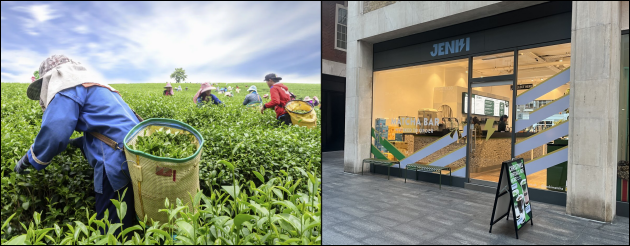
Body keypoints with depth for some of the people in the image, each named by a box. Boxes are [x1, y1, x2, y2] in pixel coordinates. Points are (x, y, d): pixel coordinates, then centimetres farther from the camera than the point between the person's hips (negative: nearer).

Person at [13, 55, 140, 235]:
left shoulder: (68, 88, 1)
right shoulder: (98, 87, 30)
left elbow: (54, 133, -10)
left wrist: (29, 160, 6)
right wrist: (79, 143, 34)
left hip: (118, 164, -9)